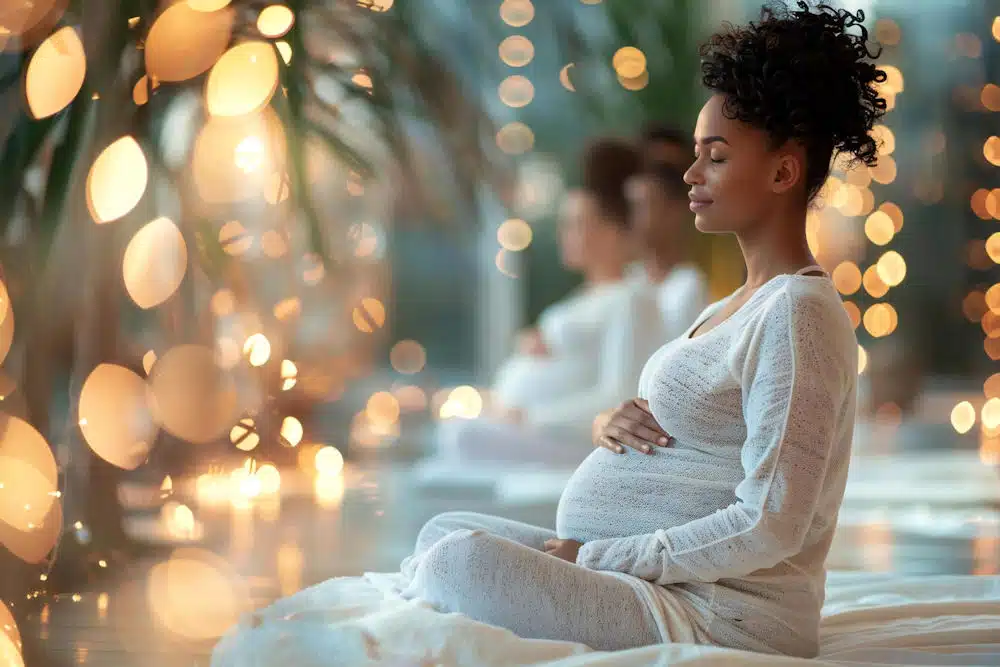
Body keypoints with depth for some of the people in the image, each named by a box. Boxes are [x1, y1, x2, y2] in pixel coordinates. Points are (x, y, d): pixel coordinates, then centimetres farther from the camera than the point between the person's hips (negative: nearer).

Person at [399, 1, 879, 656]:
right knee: (446, 530, 14)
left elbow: (769, 526, -22)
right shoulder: (735, 306, 17)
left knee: (459, 559, -25)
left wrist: (597, 556, -16)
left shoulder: (798, 313, -16)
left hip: (717, 617, -11)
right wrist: (625, 425, -1)